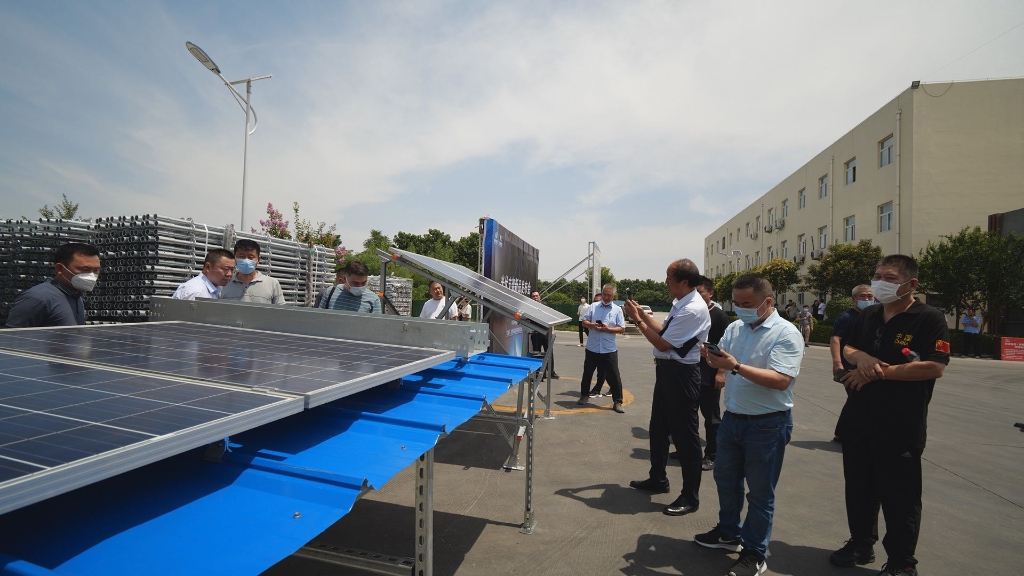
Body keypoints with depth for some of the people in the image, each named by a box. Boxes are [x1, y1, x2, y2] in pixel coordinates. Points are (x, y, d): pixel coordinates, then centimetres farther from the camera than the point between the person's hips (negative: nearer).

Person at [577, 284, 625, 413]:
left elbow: (622, 329, -3)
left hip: (609, 350, -2)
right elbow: (584, 321, 4)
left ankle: (617, 402, 11)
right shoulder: (593, 306, 5)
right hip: (592, 348, 2)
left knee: (614, 377, 0)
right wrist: (592, 325, -15)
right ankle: (584, 396, 31)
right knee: (587, 374, 14)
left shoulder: (617, 310, 1)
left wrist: (608, 329, -17)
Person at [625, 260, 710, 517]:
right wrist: (643, 314, 6)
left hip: (680, 374, -10)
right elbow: (665, 329, 14)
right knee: (658, 428, 21)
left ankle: (690, 497, 21)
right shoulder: (682, 304, 7)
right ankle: (657, 479, 40)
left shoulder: (693, 310, -23)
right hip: (668, 371, 10)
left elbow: (663, 344, -20)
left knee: (684, 434, 4)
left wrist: (637, 320, -14)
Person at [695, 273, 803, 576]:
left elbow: (781, 380, -27)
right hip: (732, 418, 7)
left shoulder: (786, 333, -17)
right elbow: (723, 363, 12)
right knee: (725, 479, 20)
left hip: (767, 425, -7)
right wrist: (713, 358, -11)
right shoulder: (734, 328, 4)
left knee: (760, 493, 9)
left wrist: (736, 366, -34)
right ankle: (729, 532, 41)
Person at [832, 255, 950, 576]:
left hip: (900, 428, -6)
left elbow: (935, 367, -19)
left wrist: (877, 372, -20)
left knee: (899, 496, 7)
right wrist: (861, 357, -9)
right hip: (857, 420, 6)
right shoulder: (868, 316, 9)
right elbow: (847, 349, 14)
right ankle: (861, 544, 35)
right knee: (859, 487, 18)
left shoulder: (929, 319, -10)